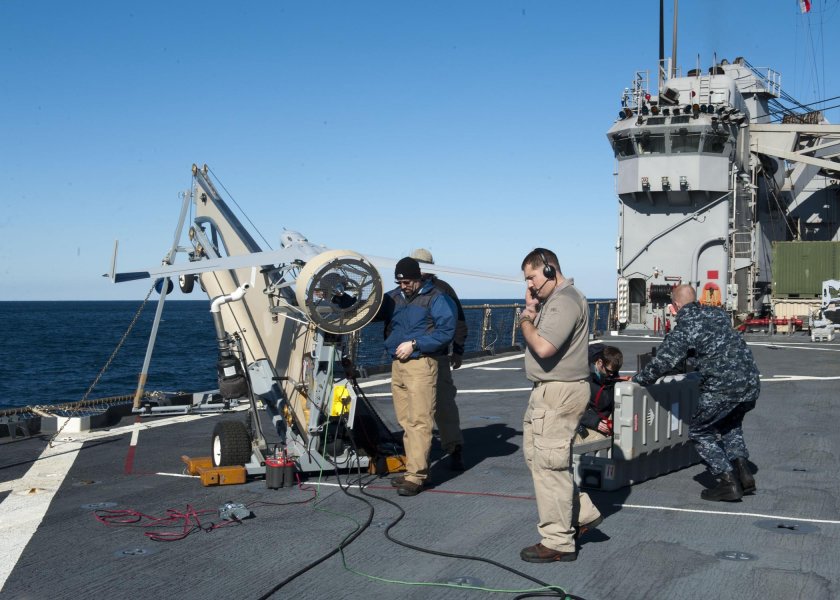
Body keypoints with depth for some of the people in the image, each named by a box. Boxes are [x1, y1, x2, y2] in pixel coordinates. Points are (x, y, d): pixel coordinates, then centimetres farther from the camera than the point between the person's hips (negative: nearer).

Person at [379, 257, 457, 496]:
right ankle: (415, 469, 17)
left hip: (421, 365, -6)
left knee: (419, 421, -8)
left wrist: (414, 344, -13)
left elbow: (446, 330, -10)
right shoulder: (393, 297, 15)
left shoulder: (435, 298, -3)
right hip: (397, 365, 6)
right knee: (406, 421, 9)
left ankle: (415, 476, -9)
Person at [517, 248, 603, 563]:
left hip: (560, 393, -11)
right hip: (547, 392, 11)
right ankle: (583, 513, 27)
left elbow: (543, 347, -27)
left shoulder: (565, 301, -17)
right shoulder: (552, 299, 18)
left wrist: (525, 320, -10)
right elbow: (535, 342, 18)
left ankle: (557, 542, 4)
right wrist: (531, 312, 5)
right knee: (536, 454, 18)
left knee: (549, 463, -5)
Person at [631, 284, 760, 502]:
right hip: (751, 382, 7)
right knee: (730, 425, 30)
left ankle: (728, 482, 3)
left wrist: (637, 380, 12)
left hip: (722, 388, -7)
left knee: (700, 432, 11)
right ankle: (742, 472, 17)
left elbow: (661, 363, -4)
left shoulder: (682, 329, -3)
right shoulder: (717, 314, 15)